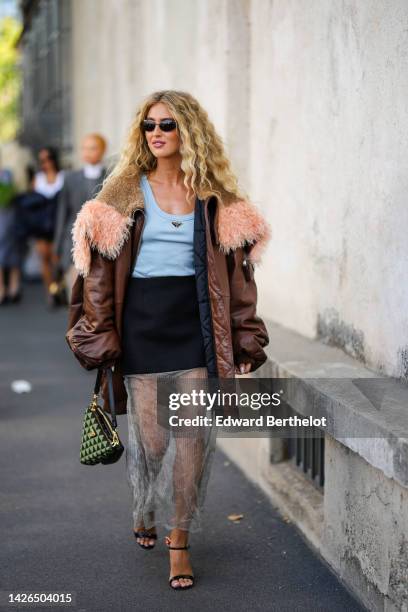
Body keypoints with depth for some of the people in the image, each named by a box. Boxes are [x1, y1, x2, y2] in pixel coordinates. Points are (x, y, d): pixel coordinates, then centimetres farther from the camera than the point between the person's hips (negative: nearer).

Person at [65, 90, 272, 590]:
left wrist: (244, 340, 2)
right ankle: (145, 512, 33)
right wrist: (99, 337, -5)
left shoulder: (216, 198, 6)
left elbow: (235, 269, 6)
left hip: (195, 322, 1)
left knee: (192, 434, -5)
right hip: (142, 322, 0)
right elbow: (100, 269, 2)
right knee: (151, 437, 2)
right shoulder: (124, 194, 4)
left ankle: (179, 540, 8)